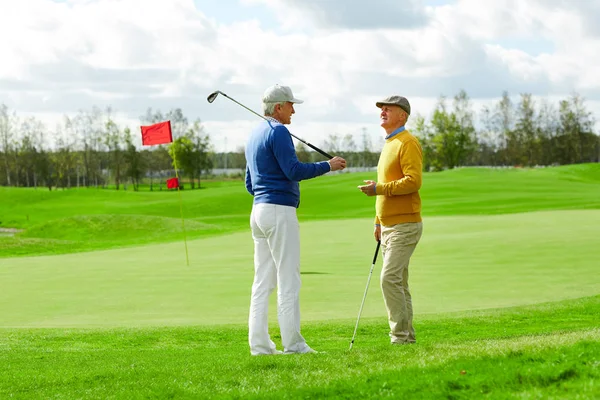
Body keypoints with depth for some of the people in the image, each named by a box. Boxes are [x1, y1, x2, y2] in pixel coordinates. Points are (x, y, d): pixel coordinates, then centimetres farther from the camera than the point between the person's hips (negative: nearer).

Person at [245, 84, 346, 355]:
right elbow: (294, 170, -18)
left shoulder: (255, 135, 20)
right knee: (288, 279, -7)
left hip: (258, 210, 9)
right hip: (279, 211, -9)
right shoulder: (278, 131, -10)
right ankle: (292, 343, -7)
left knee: (263, 280, 7)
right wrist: (328, 166, -9)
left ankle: (259, 343, 4)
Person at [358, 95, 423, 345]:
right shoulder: (389, 144, 20)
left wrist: (379, 189, -21)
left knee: (390, 278, -15)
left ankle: (400, 335, -11)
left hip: (405, 225, -10)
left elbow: (413, 181, -23)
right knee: (398, 282, 10)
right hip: (389, 226, 10)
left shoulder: (408, 143, -11)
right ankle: (406, 336, 13)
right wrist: (378, 222, 24)